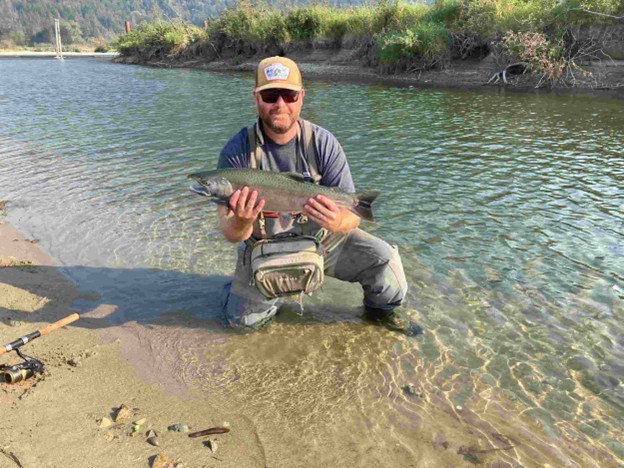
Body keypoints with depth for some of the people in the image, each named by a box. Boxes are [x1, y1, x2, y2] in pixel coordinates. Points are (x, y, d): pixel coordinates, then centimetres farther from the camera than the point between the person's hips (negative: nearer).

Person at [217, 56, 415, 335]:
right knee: (244, 319, -8)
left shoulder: (323, 143, -16)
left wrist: (338, 221, -43)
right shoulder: (237, 152, -17)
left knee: (385, 260, -19)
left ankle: (381, 308, 17)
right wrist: (242, 222, -43)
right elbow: (231, 234, -18)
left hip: (324, 238, 0)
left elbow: (353, 215, -18)